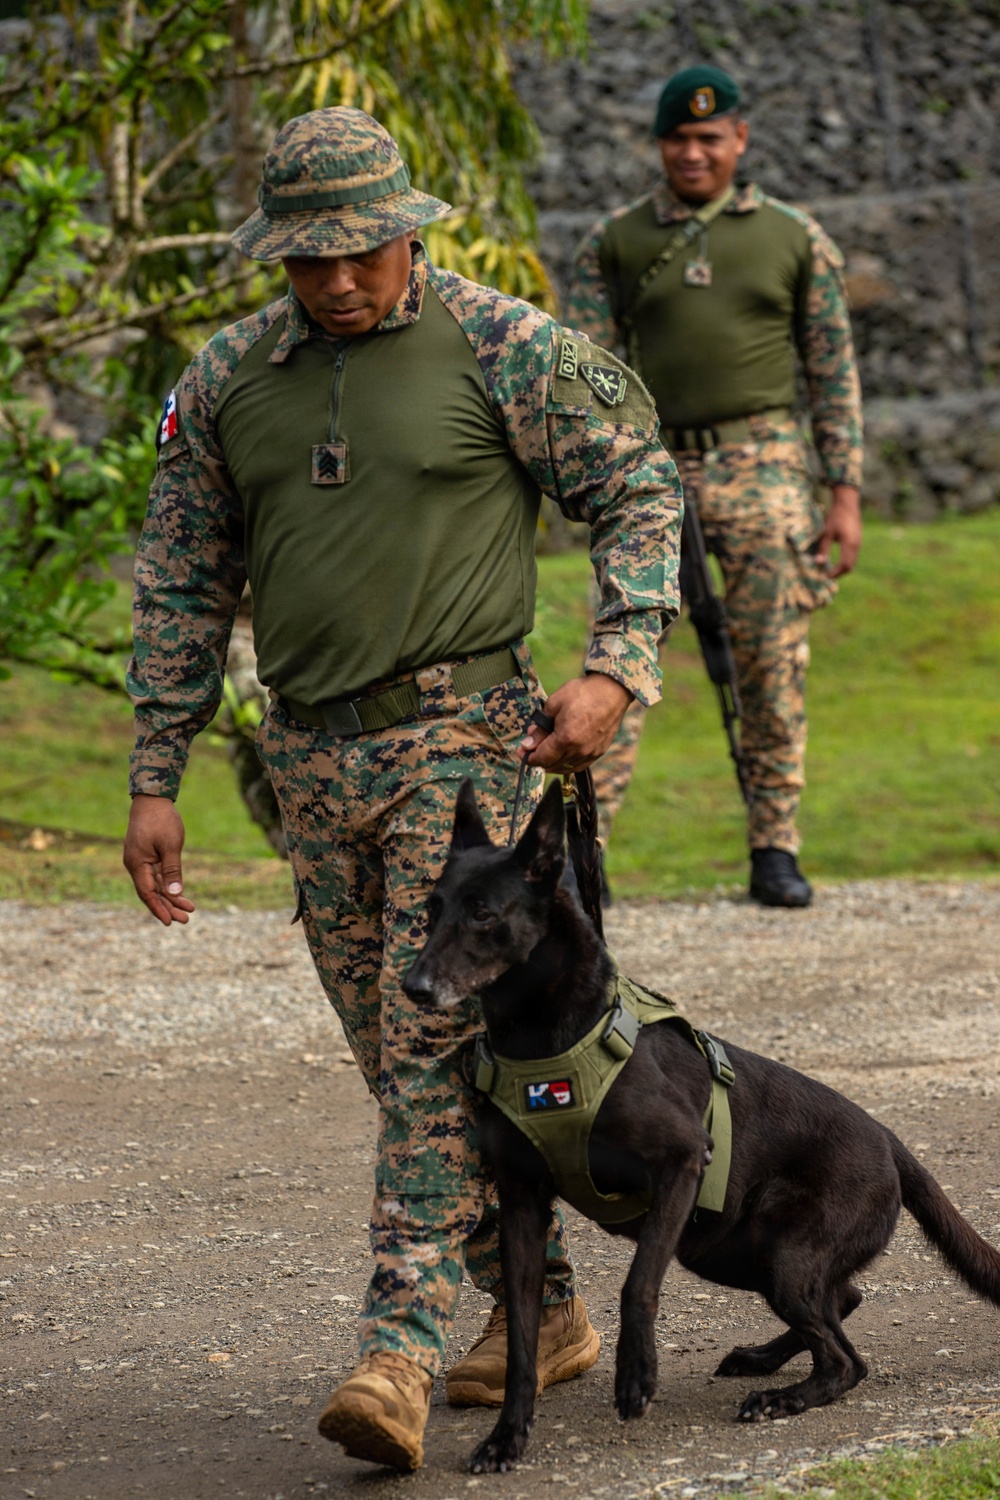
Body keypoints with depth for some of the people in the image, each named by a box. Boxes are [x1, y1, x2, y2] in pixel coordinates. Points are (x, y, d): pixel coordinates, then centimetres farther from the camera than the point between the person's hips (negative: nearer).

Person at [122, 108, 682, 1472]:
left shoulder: (504, 349, -4)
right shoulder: (228, 380, 8)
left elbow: (639, 489, 1)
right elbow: (182, 585, 13)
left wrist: (615, 670, -12)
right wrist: (154, 781, 10)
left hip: (463, 733, -5)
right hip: (313, 754, 5)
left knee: (435, 1044, -13)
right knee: (401, 1054, 10)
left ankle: (402, 1346, -16)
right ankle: (543, 1309, 23)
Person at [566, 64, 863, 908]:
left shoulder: (795, 239, 9)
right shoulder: (615, 243, 10)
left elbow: (834, 373, 9)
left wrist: (847, 495, 3)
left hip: (761, 465, 0)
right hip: (657, 467, 0)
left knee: (773, 660, -1)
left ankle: (775, 848, 7)